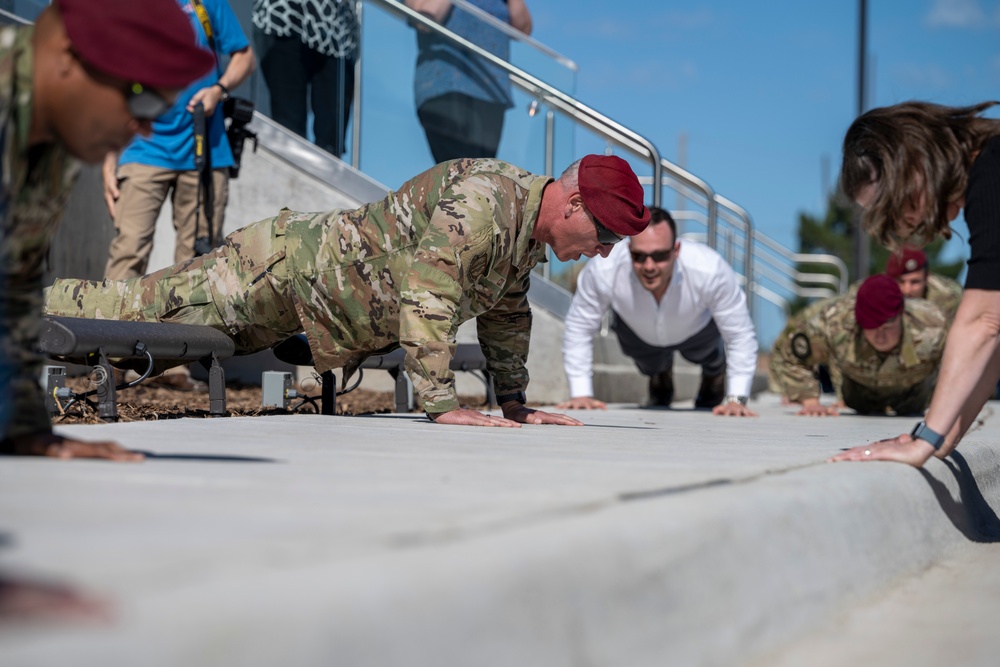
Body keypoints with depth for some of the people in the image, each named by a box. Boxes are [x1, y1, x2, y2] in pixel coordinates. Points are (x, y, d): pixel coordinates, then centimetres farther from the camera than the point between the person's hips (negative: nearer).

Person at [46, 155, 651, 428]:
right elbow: (426, 299, -35)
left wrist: (514, 403, 16)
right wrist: (442, 404, -34)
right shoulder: (481, 202, -29)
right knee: (140, 306, -3)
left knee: (164, 316, 18)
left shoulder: (529, 229, 3)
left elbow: (505, 313, 17)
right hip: (292, 262, -9)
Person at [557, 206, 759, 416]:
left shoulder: (711, 270, -45)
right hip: (638, 333, 1)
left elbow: (741, 335, -31)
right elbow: (579, 328, -24)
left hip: (697, 330, -1)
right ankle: (661, 376, 58)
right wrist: (581, 394, -25)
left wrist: (736, 399, -34)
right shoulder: (602, 271, -43)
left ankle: (713, 375, 52)